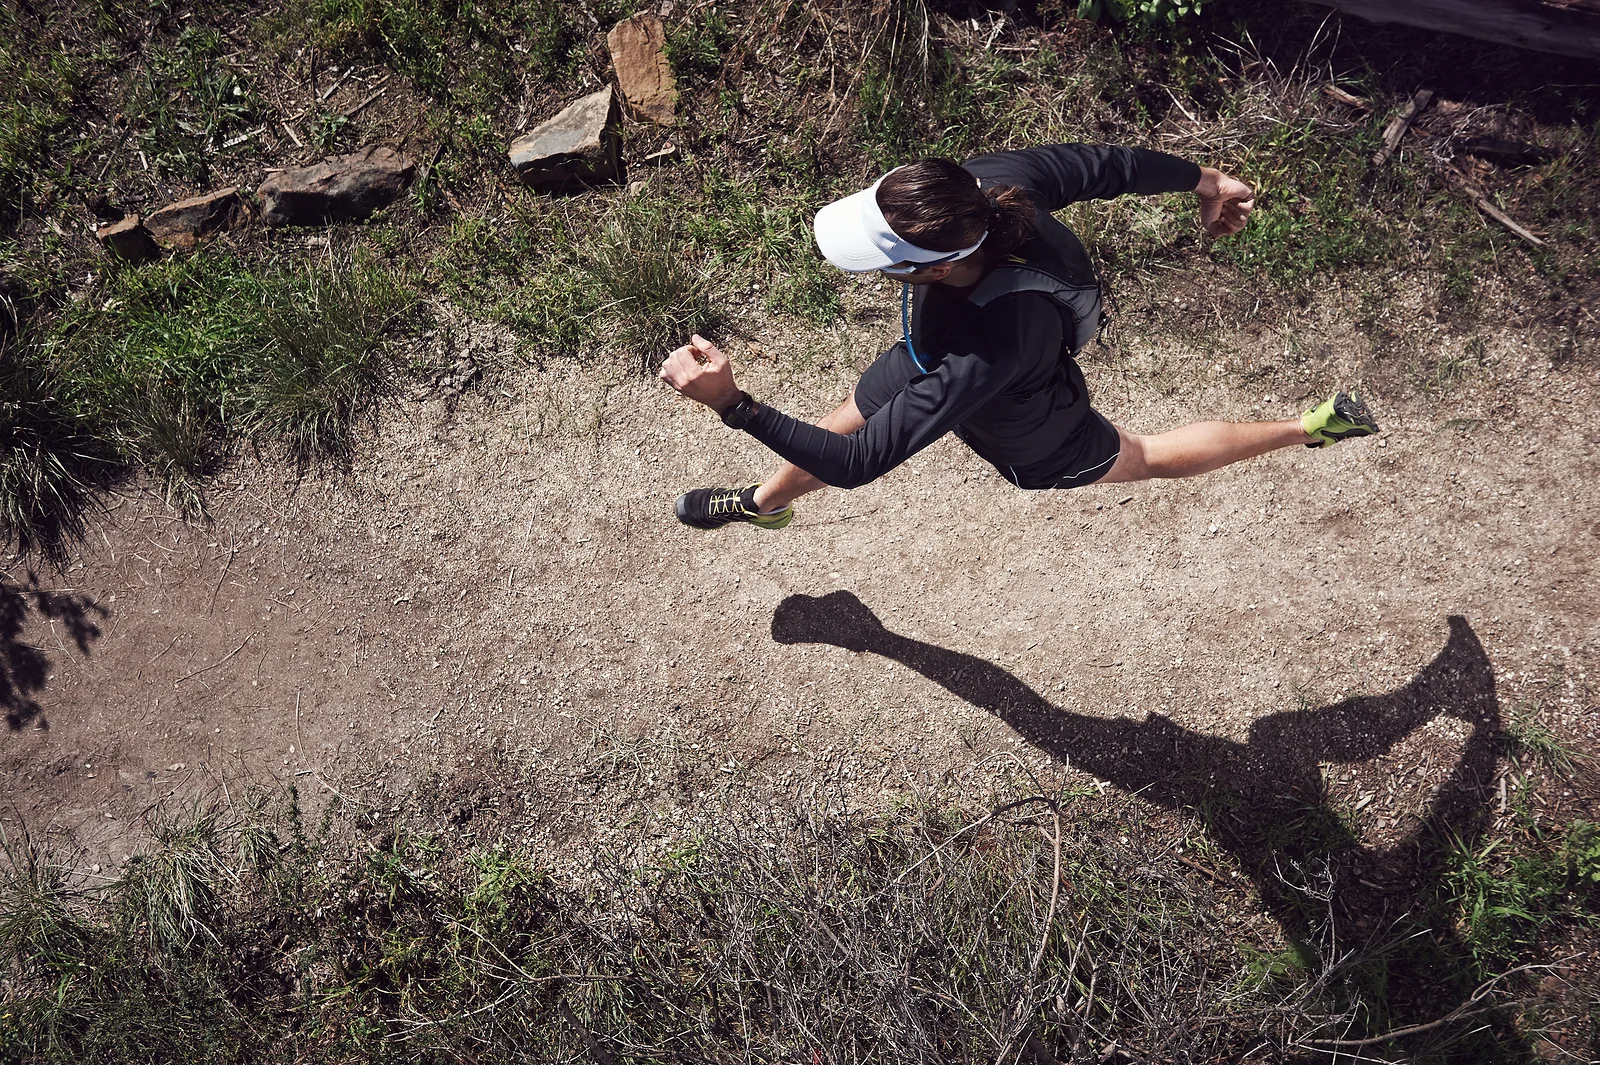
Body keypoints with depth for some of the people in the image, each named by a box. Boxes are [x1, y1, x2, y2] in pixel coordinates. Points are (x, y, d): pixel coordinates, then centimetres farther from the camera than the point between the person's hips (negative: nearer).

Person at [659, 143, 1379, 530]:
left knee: (1145, 457, 24)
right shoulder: (985, 181, -36)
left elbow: (858, 464, -44)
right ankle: (764, 502, 58)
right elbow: (1108, 163, -19)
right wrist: (1202, 180, 1)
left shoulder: (986, 355, -51)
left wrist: (731, 402, -52)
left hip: (1021, 431, -5)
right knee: (844, 419, 24)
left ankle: (1309, 427, 46)